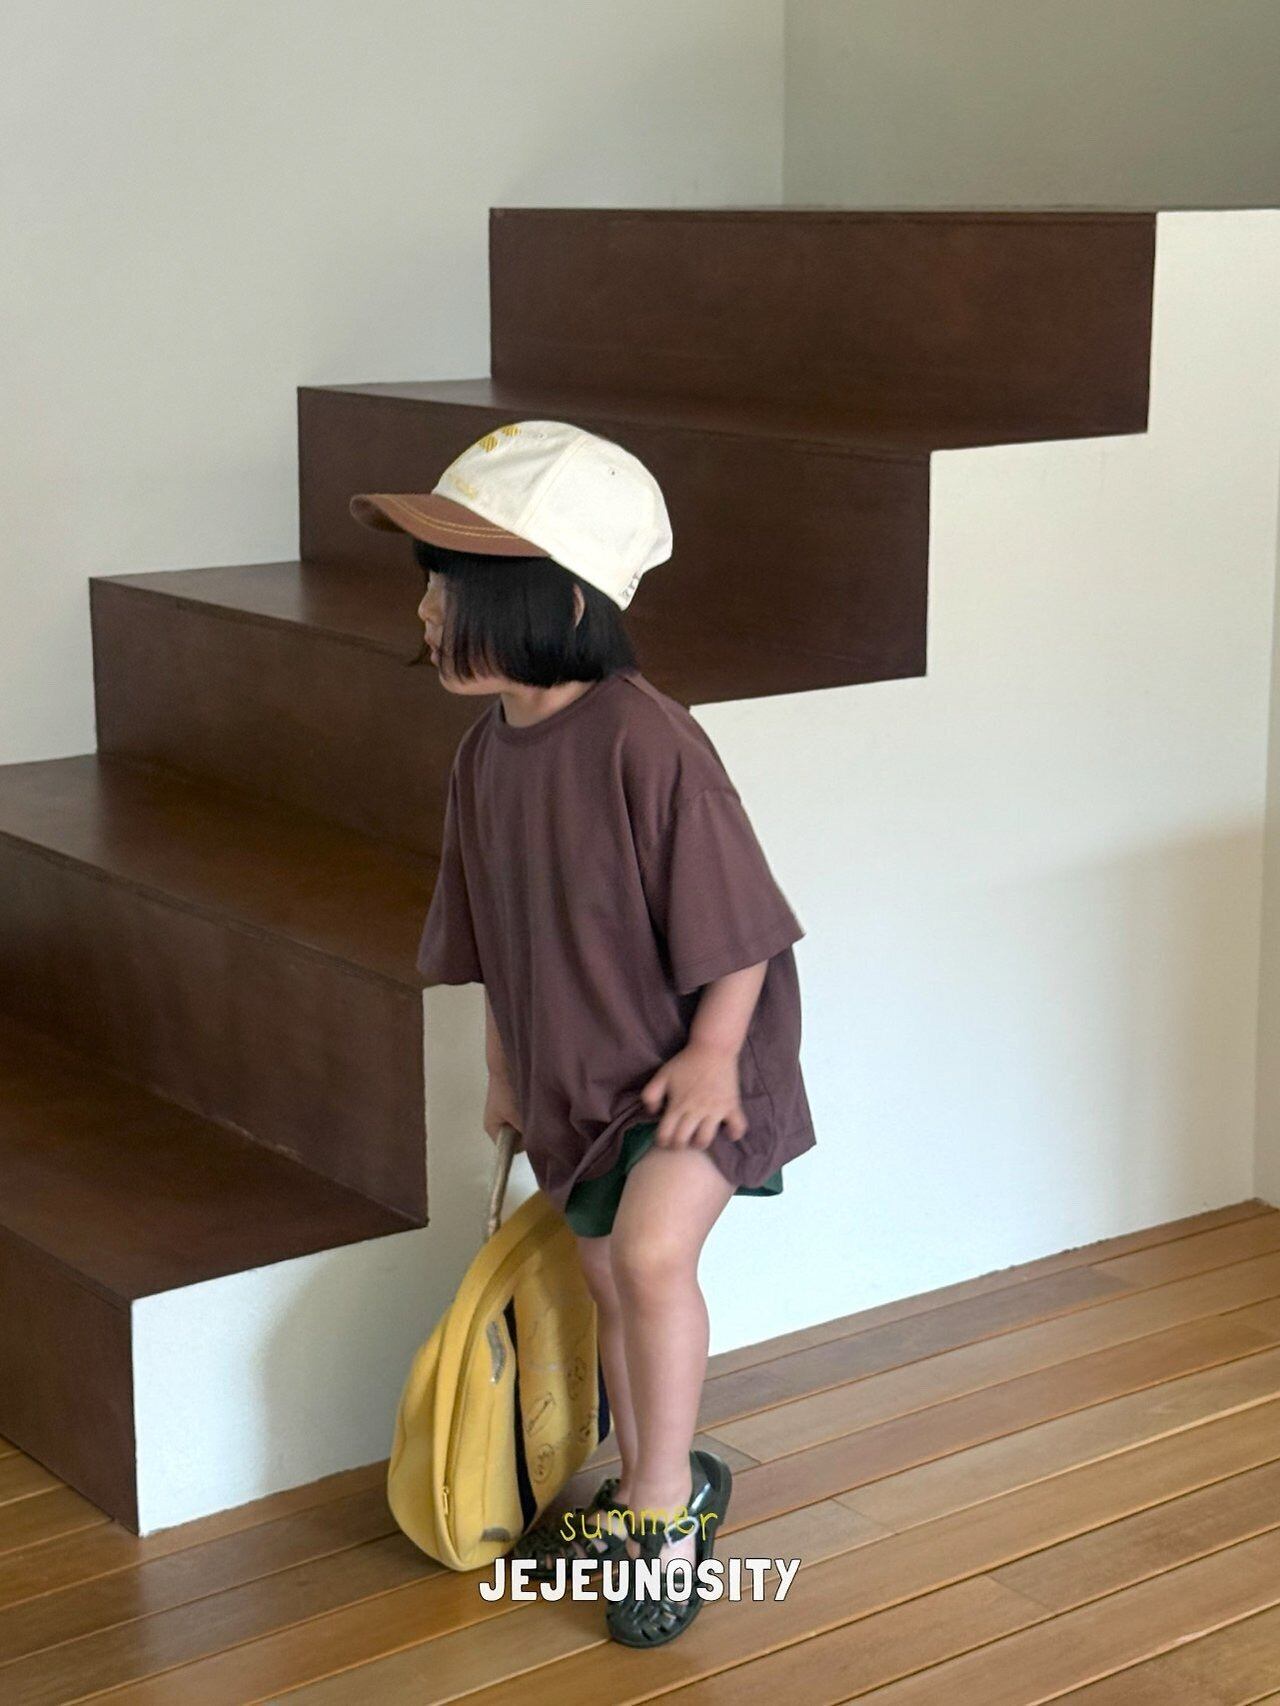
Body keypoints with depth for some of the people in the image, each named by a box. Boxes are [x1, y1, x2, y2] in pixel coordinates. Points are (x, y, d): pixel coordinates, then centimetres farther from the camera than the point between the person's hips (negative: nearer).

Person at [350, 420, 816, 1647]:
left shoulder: (646, 742, -26)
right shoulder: (485, 756, -2)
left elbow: (736, 921, -19)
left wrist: (712, 1054, -19)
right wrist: (505, 1068, 15)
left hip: (688, 1060, -7)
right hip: (575, 1072, 8)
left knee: (650, 1252, -23)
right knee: (605, 1275, 16)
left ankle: (668, 1493, -1)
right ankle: (641, 1500, 35)